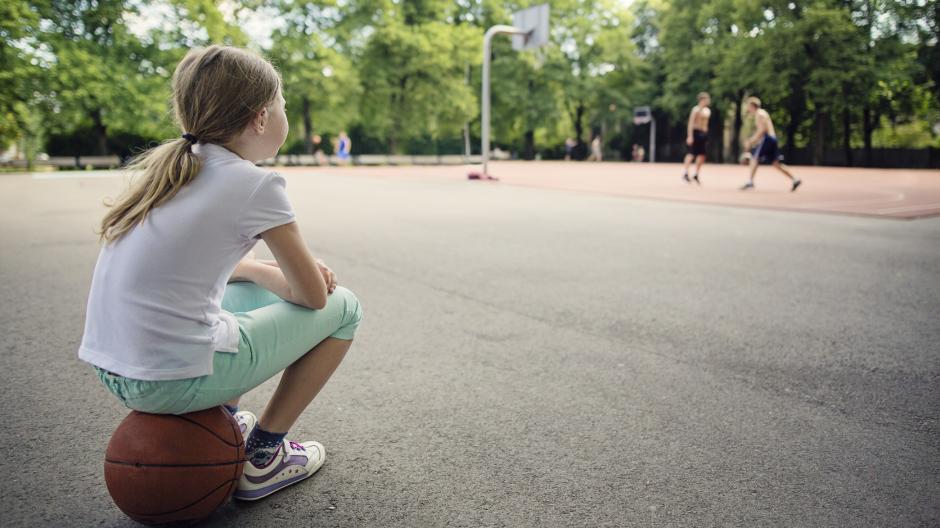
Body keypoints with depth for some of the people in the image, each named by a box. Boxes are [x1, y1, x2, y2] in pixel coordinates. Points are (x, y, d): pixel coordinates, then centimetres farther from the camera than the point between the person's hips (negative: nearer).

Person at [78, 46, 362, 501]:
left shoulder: (170, 168, 10)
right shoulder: (256, 185, -12)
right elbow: (312, 295, -4)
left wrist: (265, 269, 12)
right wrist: (267, 273, 16)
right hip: (175, 382, -8)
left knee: (253, 290, 29)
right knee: (343, 307, 5)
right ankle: (263, 455, 11)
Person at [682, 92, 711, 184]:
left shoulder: (708, 111, 15)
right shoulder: (696, 110, -10)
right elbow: (691, 123, -15)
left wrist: (706, 134, 19)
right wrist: (690, 136, -22)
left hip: (704, 133, 8)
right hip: (696, 132, -8)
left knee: (702, 155, 5)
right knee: (691, 154, -8)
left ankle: (696, 175, 13)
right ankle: (685, 173, -4)